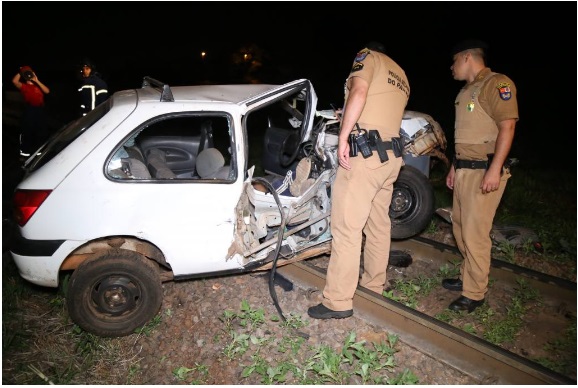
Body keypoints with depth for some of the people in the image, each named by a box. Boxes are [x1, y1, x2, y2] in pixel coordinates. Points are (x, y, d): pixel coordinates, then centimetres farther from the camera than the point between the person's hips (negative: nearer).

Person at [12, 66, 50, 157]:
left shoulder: (38, 85, 13)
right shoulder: (24, 86, 3)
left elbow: (47, 91, -6)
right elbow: (14, 81, -17)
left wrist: (37, 81, -9)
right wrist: (20, 72, -5)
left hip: (40, 109, 4)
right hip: (30, 110, -4)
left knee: (42, 131, 11)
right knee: (27, 131, 0)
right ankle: (25, 151, 9)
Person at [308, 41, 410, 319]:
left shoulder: (368, 56, 5)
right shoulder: (401, 77, 26)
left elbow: (359, 92, -14)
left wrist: (343, 137, -18)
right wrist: (347, 116, 35)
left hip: (364, 153, -9)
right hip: (392, 155, 9)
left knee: (346, 229, -8)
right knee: (379, 224, 16)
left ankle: (338, 302, -4)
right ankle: (374, 285, 28)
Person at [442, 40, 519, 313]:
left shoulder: (497, 84, -9)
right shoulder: (466, 91, 19)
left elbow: (507, 127, -17)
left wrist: (494, 169, -24)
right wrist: (454, 167, 22)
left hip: (484, 171, -10)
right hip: (464, 169, 10)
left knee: (475, 234, -8)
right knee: (460, 226, 15)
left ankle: (474, 294, 3)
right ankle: (469, 277, 28)